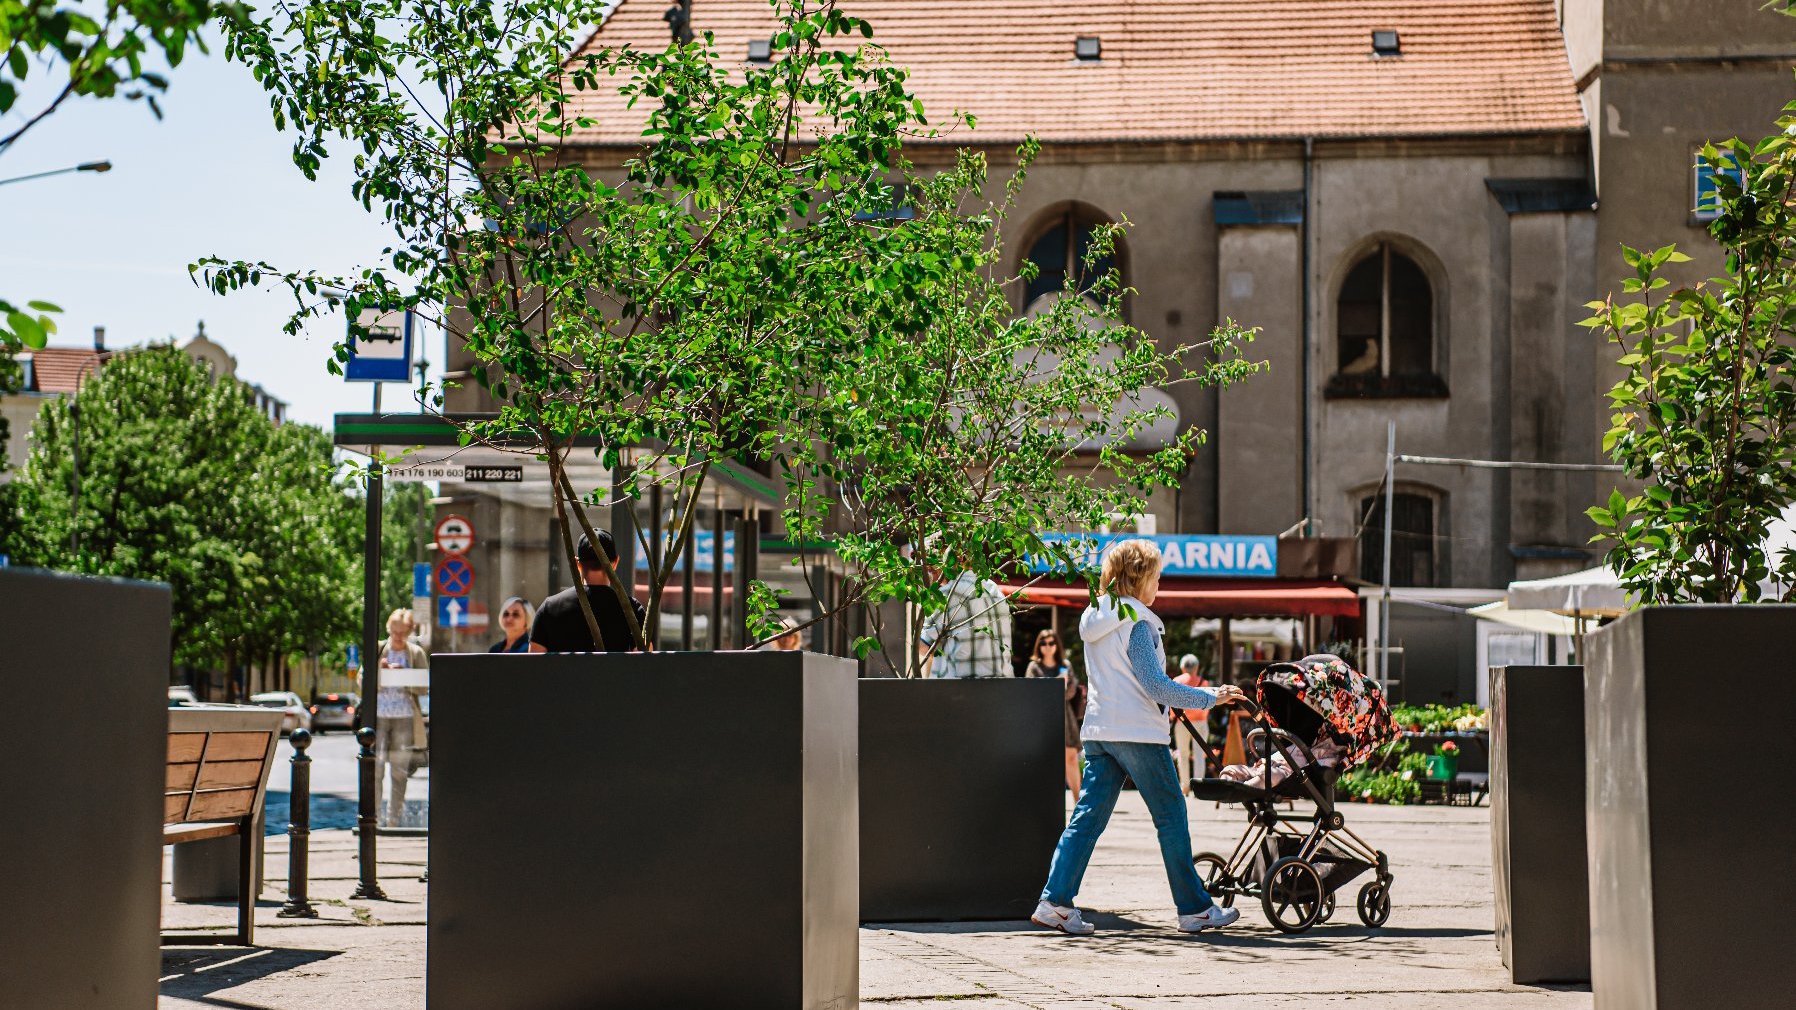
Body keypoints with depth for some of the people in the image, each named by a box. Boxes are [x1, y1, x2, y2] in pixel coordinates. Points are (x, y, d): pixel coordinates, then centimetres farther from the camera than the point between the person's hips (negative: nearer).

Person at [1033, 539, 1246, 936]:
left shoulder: (1094, 620, 13)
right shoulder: (1136, 622, -12)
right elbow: (1155, 686, -16)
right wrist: (1210, 697, -7)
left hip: (1098, 731, 8)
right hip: (1138, 732, -7)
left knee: (1087, 817, 4)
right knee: (1171, 818, 3)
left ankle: (1055, 901, -6)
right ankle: (1194, 908, 10)